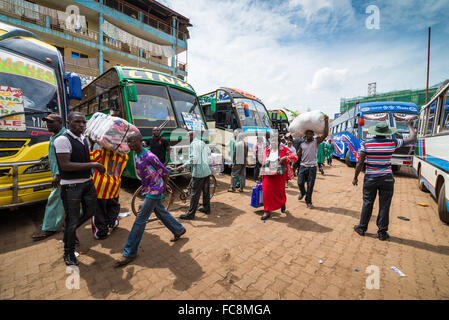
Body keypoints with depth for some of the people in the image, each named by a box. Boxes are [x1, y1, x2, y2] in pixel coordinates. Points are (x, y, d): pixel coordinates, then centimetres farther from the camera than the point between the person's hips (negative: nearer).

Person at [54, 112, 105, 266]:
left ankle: (69, 229, 47)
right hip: (71, 186, -7)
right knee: (72, 220, 5)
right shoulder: (62, 140, -15)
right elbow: (65, 165, -23)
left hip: (88, 182, 7)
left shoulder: (85, 139, 9)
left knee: (89, 212, 20)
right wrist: (93, 165, -24)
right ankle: (68, 253, 26)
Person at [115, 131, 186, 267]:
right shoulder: (136, 156, 5)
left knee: (140, 220, -3)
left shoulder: (149, 156, -22)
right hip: (148, 190, 9)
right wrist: (145, 186, 16)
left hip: (155, 190, -9)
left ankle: (129, 253, 11)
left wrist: (164, 187, -3)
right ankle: (179, 230, 40)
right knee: (161, 212, 21)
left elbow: (165, 172, -15)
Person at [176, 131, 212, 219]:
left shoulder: (194, 144, -12)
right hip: (207, 171, 9)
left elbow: (194, 158, -22)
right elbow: (209, 152, 24)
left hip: (198, 172, -9)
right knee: (206, 191, 18)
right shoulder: (203, 143, 14)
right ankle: (206, 209, 31)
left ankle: (190, 214, 6)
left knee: (195, 193, -2)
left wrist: (183, 166, -21)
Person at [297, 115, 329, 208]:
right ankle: (302, 192, 35)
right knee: (300, 183, 1)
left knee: (310, 185, 3)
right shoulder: (302, 144, 9)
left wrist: (326, 121, -16)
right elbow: (298, 155, 9)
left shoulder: (316, 141, 2)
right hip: (303, 166, 2)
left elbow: (325, 134, -10)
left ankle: (308, 201, 18)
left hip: (312, 167, -2)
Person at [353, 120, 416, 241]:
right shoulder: (392, 143, -4)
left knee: (367, 204, 11)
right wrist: (410, 126, 27)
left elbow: (360, 163, -9)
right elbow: (413, 138, 11)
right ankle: (382, 233, 18)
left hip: (370, 179, 0)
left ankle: (362, 228, 22)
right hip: (386, 179, 1)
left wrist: (355, 177, 0)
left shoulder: (366, 144, -8)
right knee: (384, 207, 9)